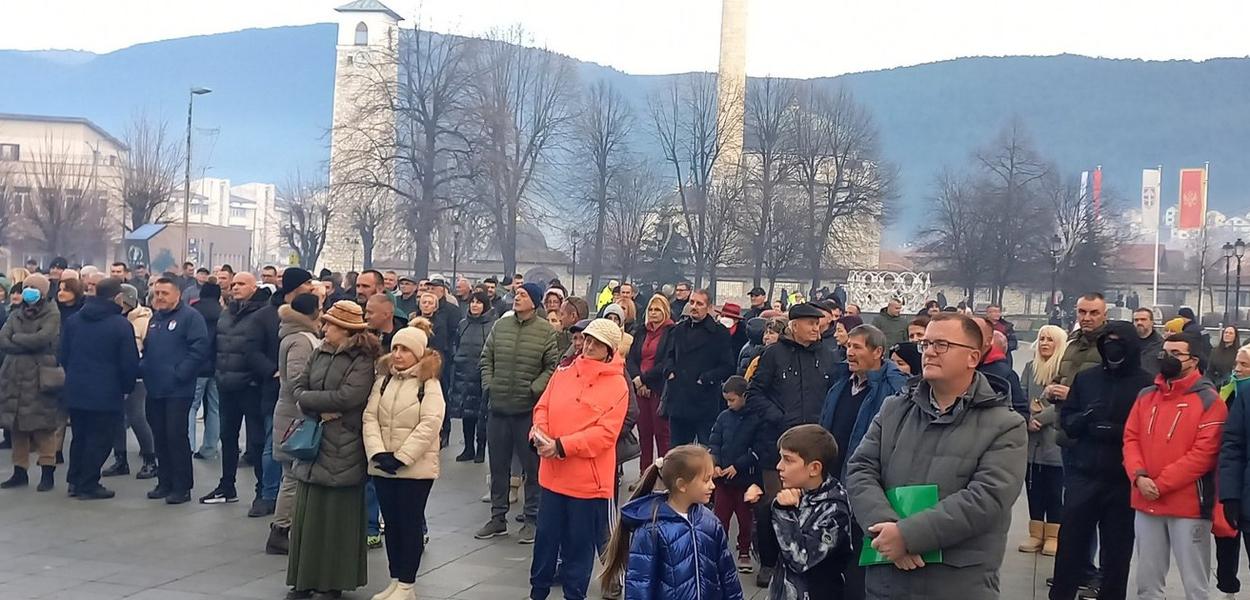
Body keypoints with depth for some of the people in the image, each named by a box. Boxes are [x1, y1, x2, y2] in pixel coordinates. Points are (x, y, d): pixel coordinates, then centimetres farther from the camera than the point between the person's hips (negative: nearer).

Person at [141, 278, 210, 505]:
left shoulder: (190, 316, -8)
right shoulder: (154, 318, 18)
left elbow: (200, 346, -16)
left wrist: (181, 373, -18)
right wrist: (143, 367, 8)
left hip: (178, 390, -8)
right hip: (155, 389, 8)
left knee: (176, 436, -6)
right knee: (160, 437, 11)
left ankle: (182, 487, 1)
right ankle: (164, 483, 20)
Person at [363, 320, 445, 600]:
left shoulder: (429, 384, -7)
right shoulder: (383, 380, 8)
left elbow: (429, 425, -16)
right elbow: (370, 417, 1)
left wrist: (401, 457, -18)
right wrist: (378, 453, -14)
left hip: (415, 468, -5)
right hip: (382, 467, 5)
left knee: (411, 524, 2)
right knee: (391, 523, 12)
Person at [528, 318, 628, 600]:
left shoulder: (617, 386, -10)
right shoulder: (564, 372, 6)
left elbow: (605, 433, -17)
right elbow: (543, 406, 10)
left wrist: (561, 446, -22)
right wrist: (539, 430, -12)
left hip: (588, 478, -4)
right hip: (553, 472, 5)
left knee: (580, 542, 8)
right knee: (546, 535, 15)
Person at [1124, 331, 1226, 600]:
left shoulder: (1209, 401, -6)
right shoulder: (1146, 395, 11)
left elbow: (1203, 453, -14)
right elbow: (1131, 439, 8)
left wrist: (1161, 484, -16)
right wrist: (1139, 476, -10)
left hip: (1189, 506, -5)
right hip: (1146, 503, 5)